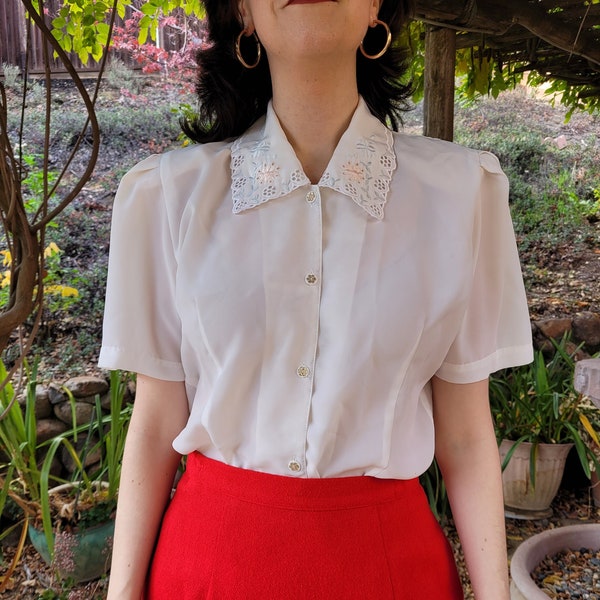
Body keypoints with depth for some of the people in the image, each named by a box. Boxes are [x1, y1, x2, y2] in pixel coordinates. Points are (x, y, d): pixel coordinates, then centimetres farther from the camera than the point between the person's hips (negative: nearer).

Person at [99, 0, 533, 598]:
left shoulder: (463, 190, -8)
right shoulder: (168, 195, -9)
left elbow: (464, 435, -4)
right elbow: (156, 424, -4)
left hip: (389, 550, 1)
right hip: (213, 551, 0)